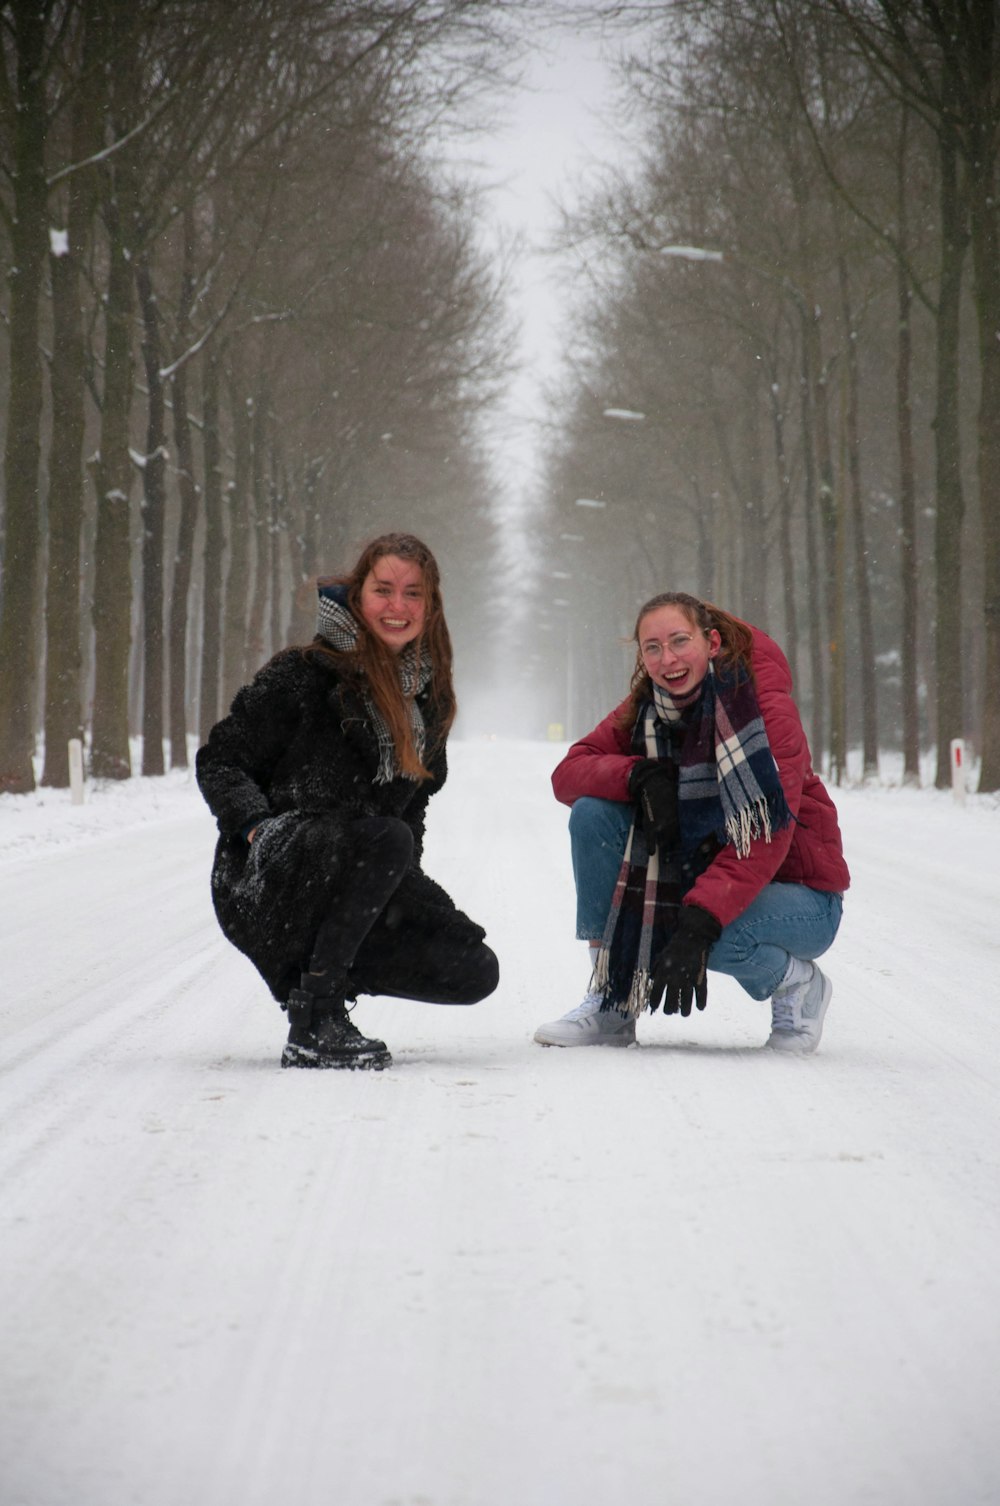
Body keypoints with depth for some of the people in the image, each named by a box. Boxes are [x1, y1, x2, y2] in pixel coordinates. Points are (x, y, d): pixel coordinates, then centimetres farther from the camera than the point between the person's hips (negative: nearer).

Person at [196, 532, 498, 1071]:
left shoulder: (428, 696, 10)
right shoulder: (305, 674, -8)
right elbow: (218, 761, -5)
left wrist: (404, 880, 6)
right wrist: (258, 826, -22)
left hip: (360, 883, 6)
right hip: (262, 884, -6)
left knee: (474, 972, -12)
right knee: (384, 837, -36)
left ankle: (317, 965, 9)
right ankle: (313, 1019, -28)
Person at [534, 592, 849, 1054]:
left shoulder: (765, 705, -21)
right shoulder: (646, 710, -2)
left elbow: (765, 839, -29)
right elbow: (567, 773, -8)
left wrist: (697, 926, -39)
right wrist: (643, 775, -28)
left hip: (797, 894, -6)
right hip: (703, 874, 6)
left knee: (712, 935, -37)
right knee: (593, 815, -14)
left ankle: (796, 983, -3)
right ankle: (610, 1003, -7)